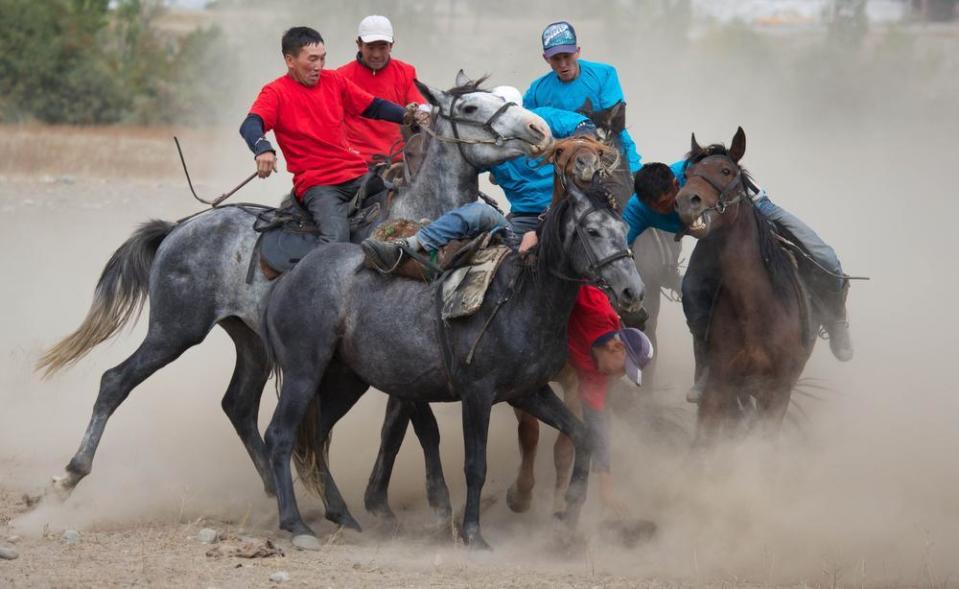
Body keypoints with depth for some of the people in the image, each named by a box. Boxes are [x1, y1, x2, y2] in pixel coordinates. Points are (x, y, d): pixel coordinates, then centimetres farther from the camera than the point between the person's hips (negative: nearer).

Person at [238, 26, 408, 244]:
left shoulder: (334, 81, 14)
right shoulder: (276, 93, -2)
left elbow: (374, 107, 18)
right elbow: (250, 126, -18)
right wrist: (263, 148, -40)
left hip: (356, 175, 6)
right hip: (316, 184, -6)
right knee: (336, 236, -30)